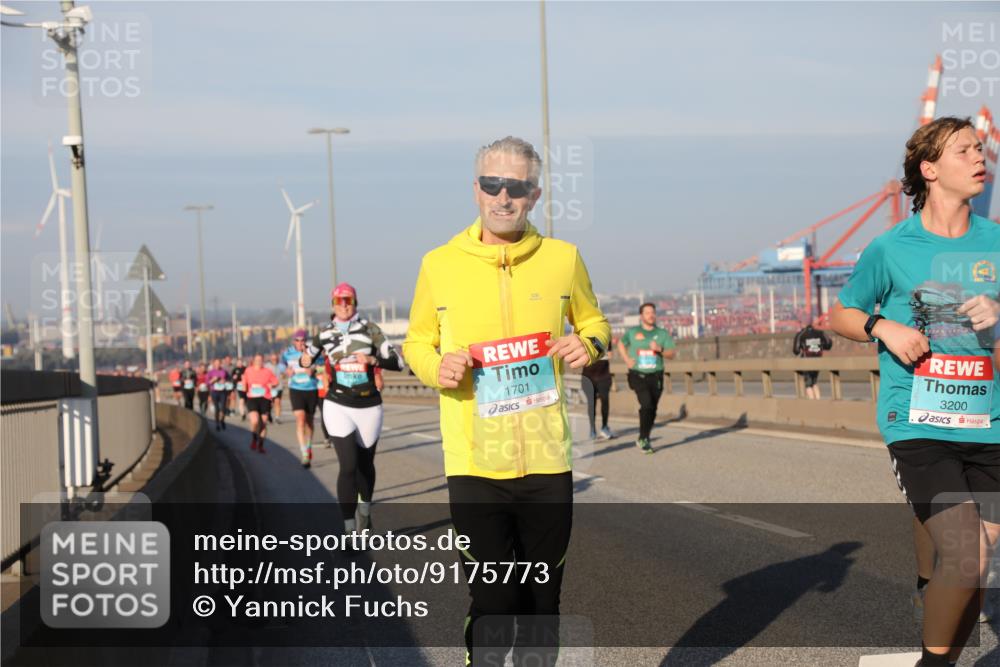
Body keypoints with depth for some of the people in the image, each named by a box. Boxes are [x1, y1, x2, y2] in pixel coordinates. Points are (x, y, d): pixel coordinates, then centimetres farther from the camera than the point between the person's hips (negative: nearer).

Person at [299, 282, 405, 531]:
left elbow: (397, 362, -6)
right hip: (338, 405, 0)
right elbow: (307, 359, 18)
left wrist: (372, 359, -23)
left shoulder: (369, 329, -3)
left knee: (365, 463, 14)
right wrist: (304, 361, -4)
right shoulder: (325, 334, 2)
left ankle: (365, 508, 42)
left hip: (368, 406, 1)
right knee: (348, 466, -12)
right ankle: (349, 529, -10)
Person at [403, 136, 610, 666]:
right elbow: (417, 343, 11)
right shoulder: (440, 264, -1)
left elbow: (592, 322, 18)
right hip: (474, 465, -2)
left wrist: (588, 346, -5)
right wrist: (435, 368, -11)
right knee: (492, 605, -7)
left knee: (541, 603, 13)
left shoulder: (563, 259, 3)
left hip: (547, 462, 2)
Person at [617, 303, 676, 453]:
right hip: (638, 375, -3)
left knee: (652, 409, 6)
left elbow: (672, 353, 3)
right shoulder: (632, 332, 4)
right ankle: (643, 439, -10)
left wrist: (660, 349, -17)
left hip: (655, 376, 3)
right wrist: (627, 360, 6)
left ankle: (644, 439, 24)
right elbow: (621, 344, 22)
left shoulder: (662, 333, 6)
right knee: (646, 404, -19)